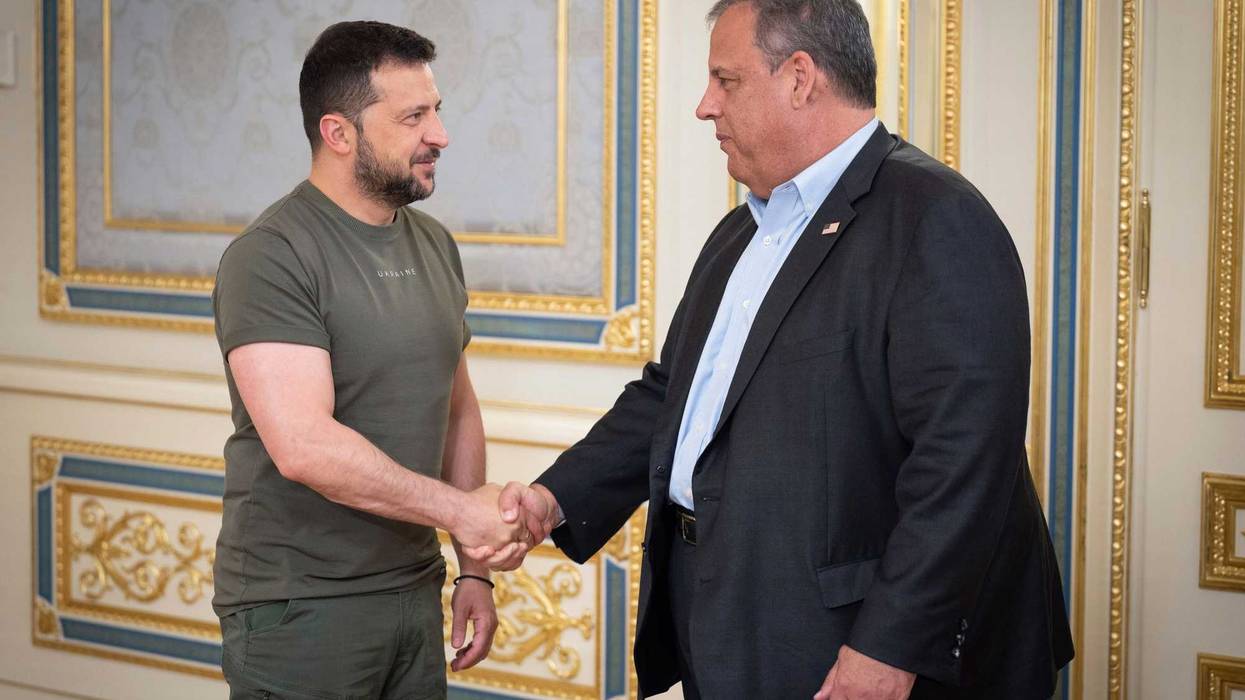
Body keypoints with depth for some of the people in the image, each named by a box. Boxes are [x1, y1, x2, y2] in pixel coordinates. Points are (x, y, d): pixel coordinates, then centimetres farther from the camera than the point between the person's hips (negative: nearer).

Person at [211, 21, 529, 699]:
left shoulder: (434, 244, 10)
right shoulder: (269, 257, -14)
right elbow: (304, 445, -24)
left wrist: (473, 567, 13)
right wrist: (459, 509, -20)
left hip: (415, 593, 7)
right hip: (300, 611, -6)